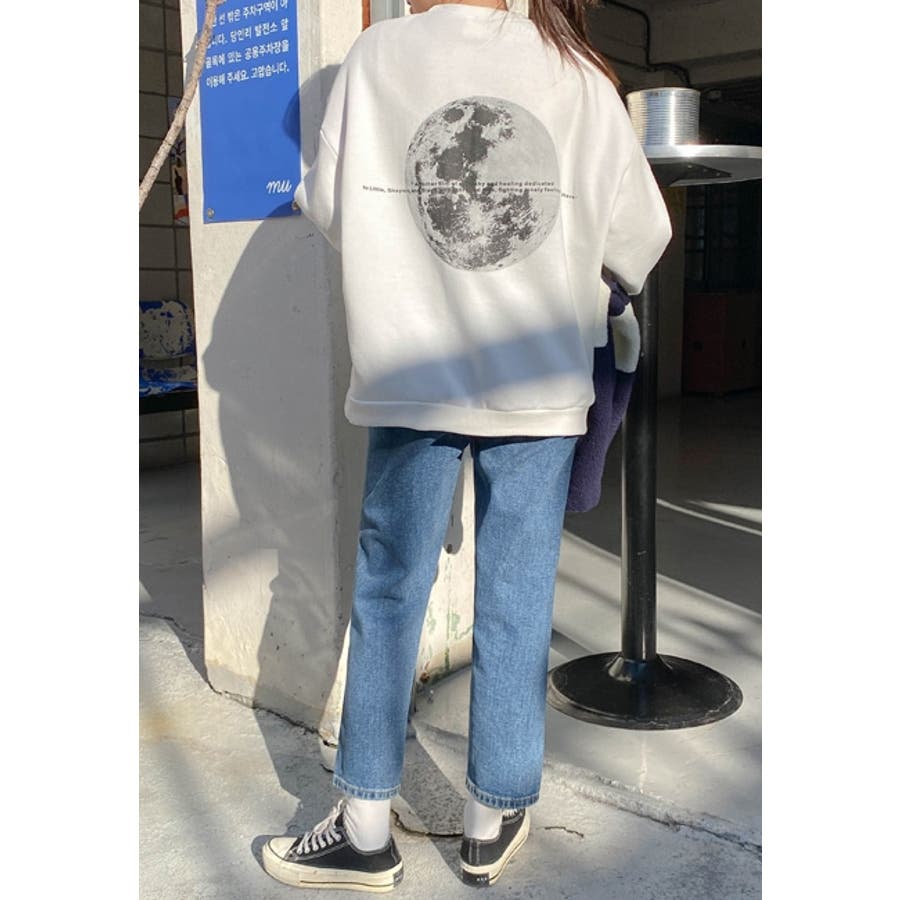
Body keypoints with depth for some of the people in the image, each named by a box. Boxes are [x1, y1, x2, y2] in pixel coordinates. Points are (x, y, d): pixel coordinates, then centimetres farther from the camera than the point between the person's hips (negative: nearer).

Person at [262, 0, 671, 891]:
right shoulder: (576, 73, 2)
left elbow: (327, 202, 4)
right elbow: (641, 232, 4)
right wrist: (613, 287, 26)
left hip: (411, 377, 0)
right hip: (538, 383, 1)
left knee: (388, 593, 11)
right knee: (516, 602, 9)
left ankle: (365, 828, 20)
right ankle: (493, 822, 23)